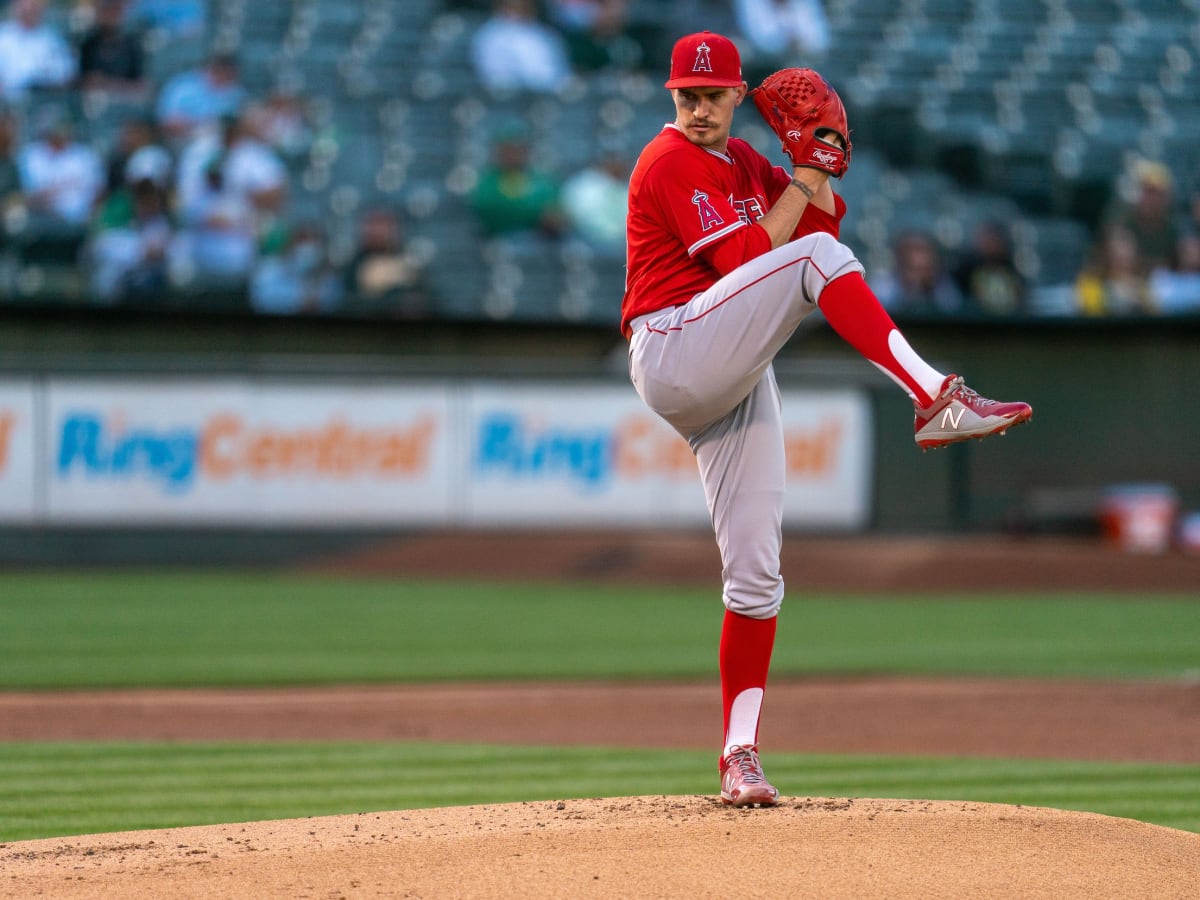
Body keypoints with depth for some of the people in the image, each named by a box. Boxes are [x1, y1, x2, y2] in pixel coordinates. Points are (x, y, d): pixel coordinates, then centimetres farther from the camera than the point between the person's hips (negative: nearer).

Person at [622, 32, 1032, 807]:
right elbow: (744, 257, -15)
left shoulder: (744, 163, 20)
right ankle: (934, 401, -34)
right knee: (815, 258, -23)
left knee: (757, 574, 2)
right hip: (672, 356, -8)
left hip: (735, 385, 8)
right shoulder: (670, 163, -6)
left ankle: (740, 756, 4)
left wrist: (822, 163, 4)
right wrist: (806, 174, -11)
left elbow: (827, 220, 19)